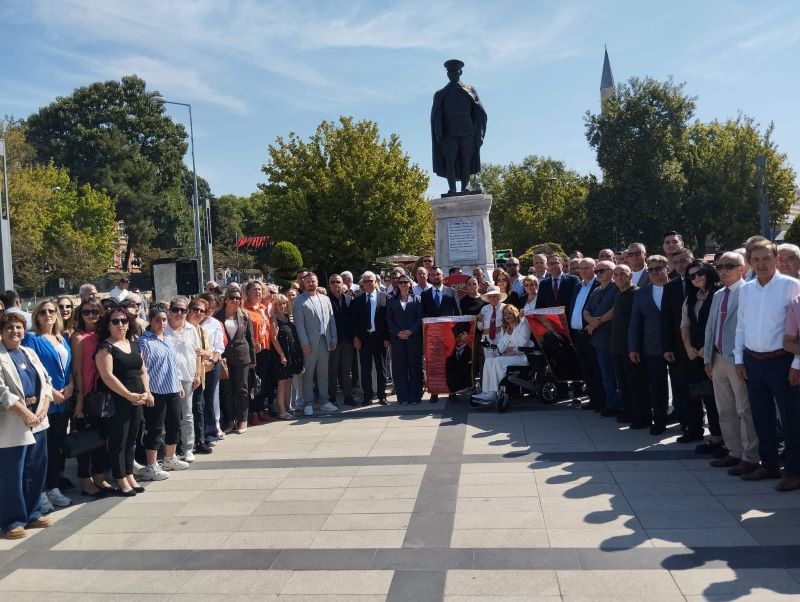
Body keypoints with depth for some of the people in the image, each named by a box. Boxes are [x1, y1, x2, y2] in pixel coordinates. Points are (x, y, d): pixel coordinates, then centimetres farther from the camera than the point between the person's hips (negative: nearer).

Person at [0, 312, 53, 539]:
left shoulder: (30, 353, 13)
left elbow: (46, 381, 11)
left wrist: (43, 409, -3)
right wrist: (24, 412, -16)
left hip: (38, 420, 7)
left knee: (36, 469, 12)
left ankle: (32, 513, 25)